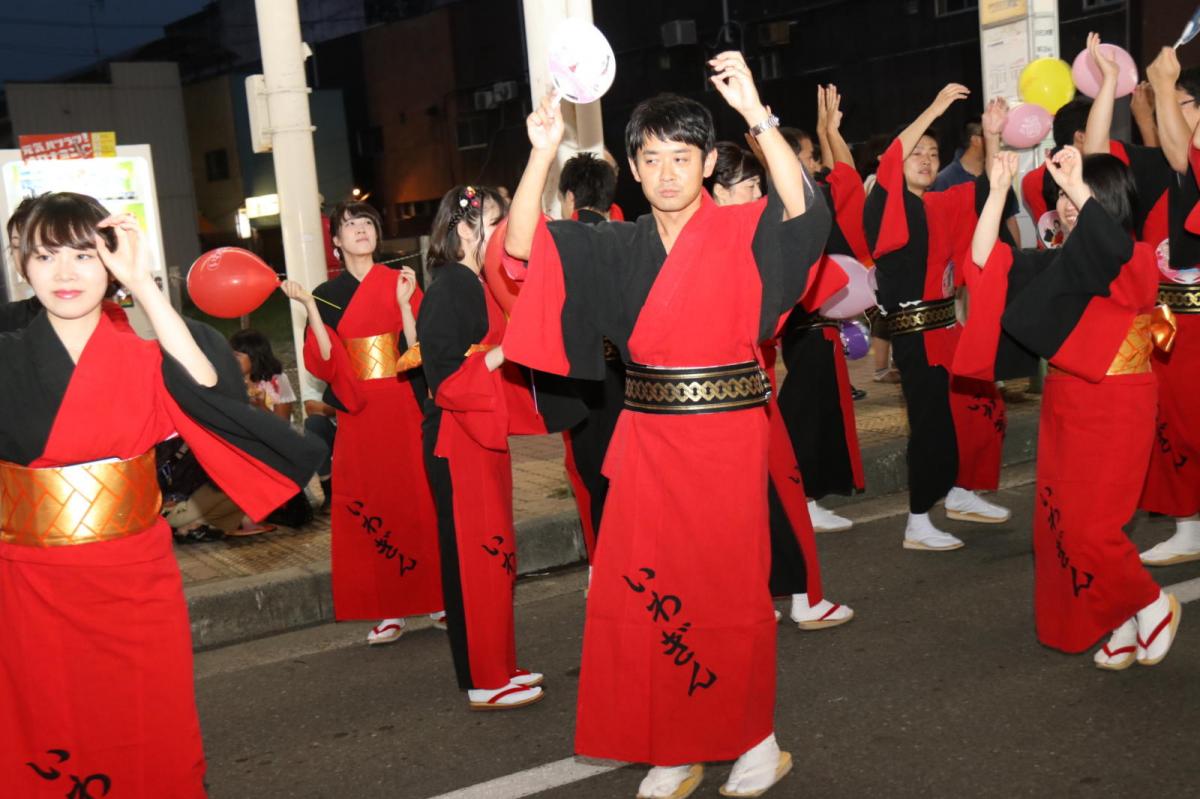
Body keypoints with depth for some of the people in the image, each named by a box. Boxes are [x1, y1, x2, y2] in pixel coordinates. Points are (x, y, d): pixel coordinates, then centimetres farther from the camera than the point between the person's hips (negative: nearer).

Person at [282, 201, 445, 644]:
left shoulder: (399, 282, 4)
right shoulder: (327, 294, 8)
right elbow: (326, 364, -4)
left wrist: (404, 303, -15)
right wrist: (308, 308, -11)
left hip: (404, 408, -1)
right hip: (358, 413, 1)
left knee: (418, 499, -1)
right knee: (369, 504, 0)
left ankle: (436, 597, 11)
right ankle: (390, 610, 7)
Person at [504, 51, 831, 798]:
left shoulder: (740, 231, -4)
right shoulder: (621, 245, 7)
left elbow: (802, 205, -24)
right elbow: (521, 244, 0)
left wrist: (757, 113, -30)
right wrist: (543, 153, -11)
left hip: (725, 440, -4)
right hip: (648, 441, 4)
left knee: (729, 592, 4)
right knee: (643, 594, 6)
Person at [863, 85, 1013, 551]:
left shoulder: (942, 206, 13)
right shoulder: (885, 204, -7)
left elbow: (986, 189, 14)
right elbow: (887, 165, -24)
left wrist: (992, 136, 1)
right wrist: (935, 109, -23)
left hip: (946, 325, 8)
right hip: (915, 333, -8)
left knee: (981, 408, 14)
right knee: (933, 424, -8)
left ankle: (959, 494, 32)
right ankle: (917, 526, 3)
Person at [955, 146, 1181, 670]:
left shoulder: (1138, 261, -11)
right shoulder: (1059, 263, 7)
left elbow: (1116, 253, -36)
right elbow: (986, 258, -2)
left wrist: (1078, 187, -39)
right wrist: (999, 189, -8)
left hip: (1114, 410, -7)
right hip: (1064, 407, 7)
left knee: (1085, 526, -8)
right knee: (1059, 524, 8)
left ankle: (1153, 605, 18)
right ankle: (1123, 624, 23)